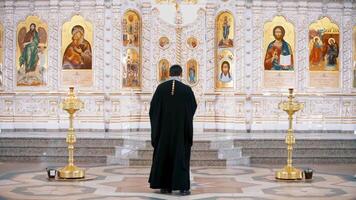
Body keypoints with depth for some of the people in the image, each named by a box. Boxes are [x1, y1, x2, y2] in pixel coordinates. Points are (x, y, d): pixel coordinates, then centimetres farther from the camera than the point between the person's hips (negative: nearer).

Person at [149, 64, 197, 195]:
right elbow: (193, 107, 7)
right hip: (181, 128, -1)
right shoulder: (186, 89, -7)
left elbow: (153, 107, 0)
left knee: (163, 156, 10)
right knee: (181, 156, 3)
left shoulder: (161, 88, -4)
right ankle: (182, 187, -2)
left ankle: (164, 186, 11)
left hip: (164, 128, 2)